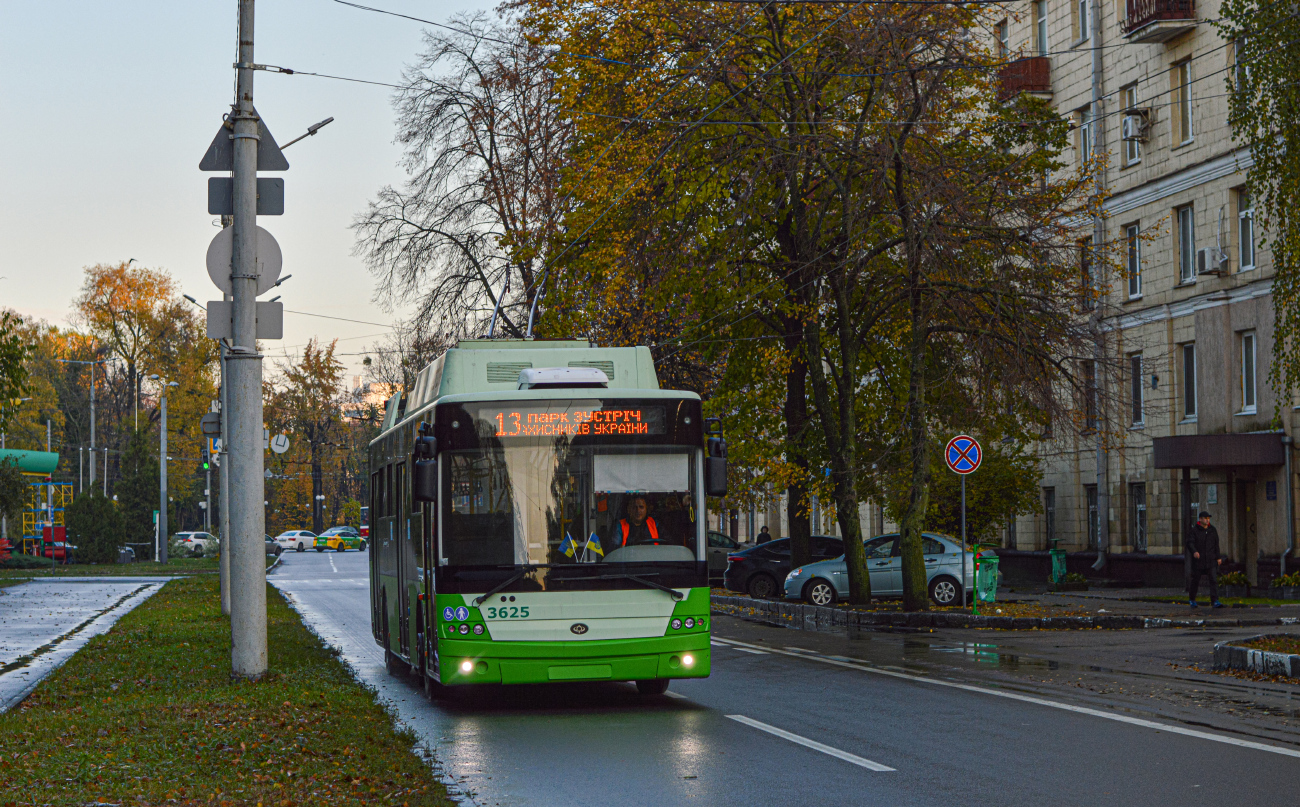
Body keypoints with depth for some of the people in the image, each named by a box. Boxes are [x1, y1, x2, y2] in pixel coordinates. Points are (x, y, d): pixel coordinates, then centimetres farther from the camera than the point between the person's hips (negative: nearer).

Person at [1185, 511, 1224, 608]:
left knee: (1214, 579, -10)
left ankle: (1215, 601, -14)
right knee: (1195, 580, 8)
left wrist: (1218, 557, 13)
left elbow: (1216, 544, 15)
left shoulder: (1212, 530, 8)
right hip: (1198, 560, -2)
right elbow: (1190, 543, -15)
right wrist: (1194, 551, -34)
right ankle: (1192, 599, 29)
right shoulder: (1194, 530, -5)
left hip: (1211, 560, 3)